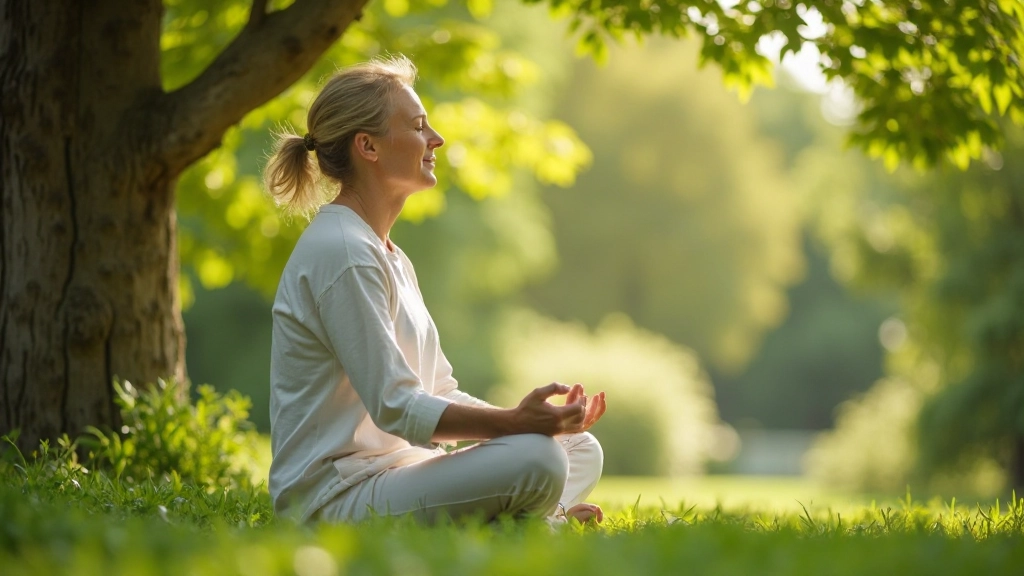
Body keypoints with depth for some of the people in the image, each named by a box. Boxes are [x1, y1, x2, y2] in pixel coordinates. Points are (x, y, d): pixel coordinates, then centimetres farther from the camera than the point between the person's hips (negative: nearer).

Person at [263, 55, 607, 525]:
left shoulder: (390, 258, 18)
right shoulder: (341, 253, -15)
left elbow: (438, 394, 14)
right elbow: (396, 407, -20)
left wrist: (533, 418, -2)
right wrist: (516, 423, -27)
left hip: (396, 466, 10)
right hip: (337, 498, -10)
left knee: (581, 450, 9)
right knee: (536, 461, -28)